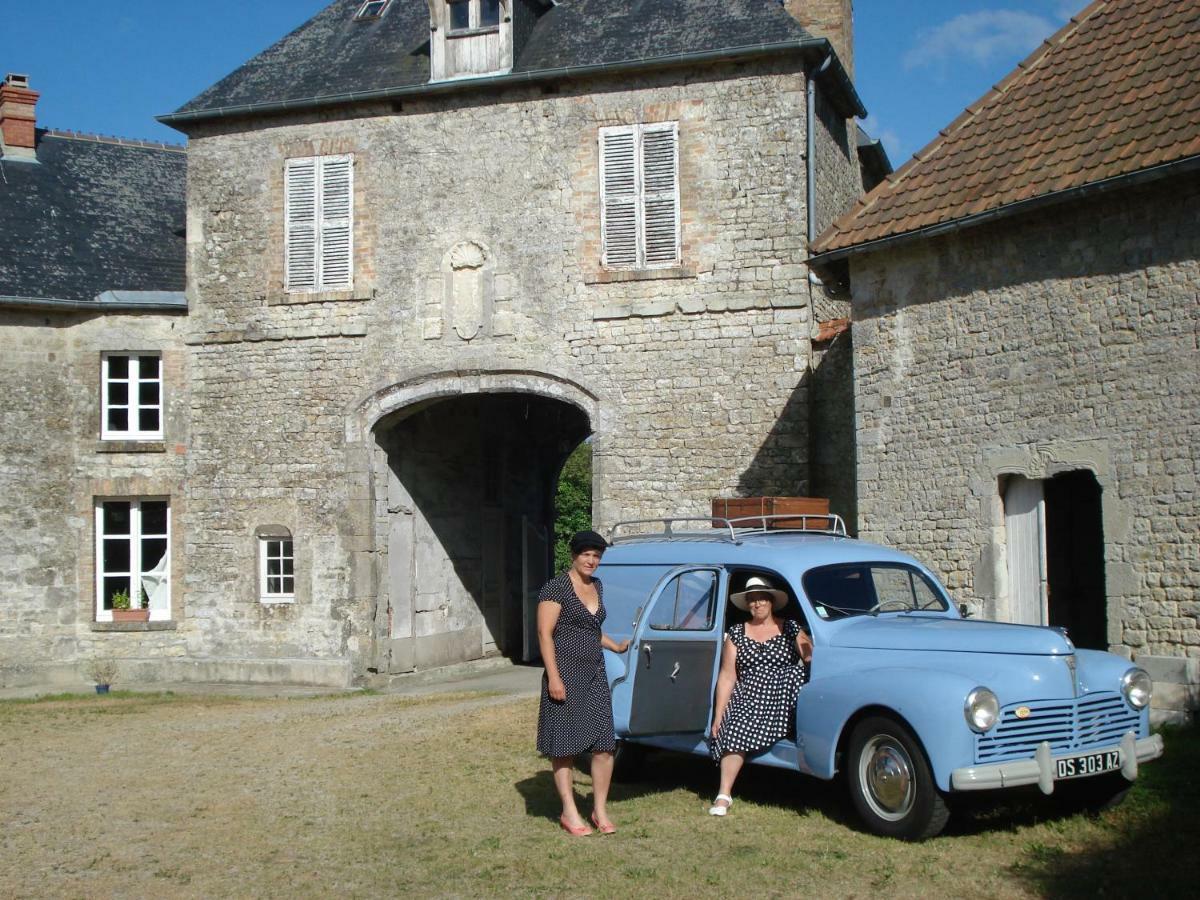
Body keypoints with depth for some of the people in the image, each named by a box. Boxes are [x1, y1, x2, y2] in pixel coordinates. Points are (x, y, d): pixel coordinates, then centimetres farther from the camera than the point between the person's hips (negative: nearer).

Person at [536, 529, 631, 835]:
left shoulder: (597, 586, 15)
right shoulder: (556, 588, -8)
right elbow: (544, 633, -13)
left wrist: (617, 647, 24)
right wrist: (553, 677, -18)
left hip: (595, 675, 7)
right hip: (566, 676, -7)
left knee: (604, 744, 2)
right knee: (565, 746, 0)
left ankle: (600, 810, 13)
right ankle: (570, 813, 9)